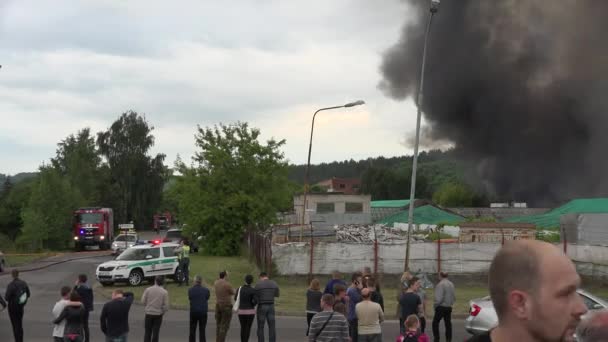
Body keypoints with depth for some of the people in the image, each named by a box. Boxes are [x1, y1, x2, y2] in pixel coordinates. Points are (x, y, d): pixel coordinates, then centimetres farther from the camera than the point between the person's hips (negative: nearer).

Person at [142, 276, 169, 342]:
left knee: (147, 332, 11)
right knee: (155, 332, 7)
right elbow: (166, 305, -9)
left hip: (149, 313, 1)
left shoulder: (148, 289, -7)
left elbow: (143, 301, -4)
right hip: (158, 314, -1)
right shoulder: (164, 292, -10)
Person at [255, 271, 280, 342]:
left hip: (261, 307, -3)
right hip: (271, 306, 3)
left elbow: (255, 297, -5)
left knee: (260, 327, 5)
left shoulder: (258, 284, -10)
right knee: (272, 327, 7)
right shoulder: (274, 283, 3)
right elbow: (276, 295, 17)